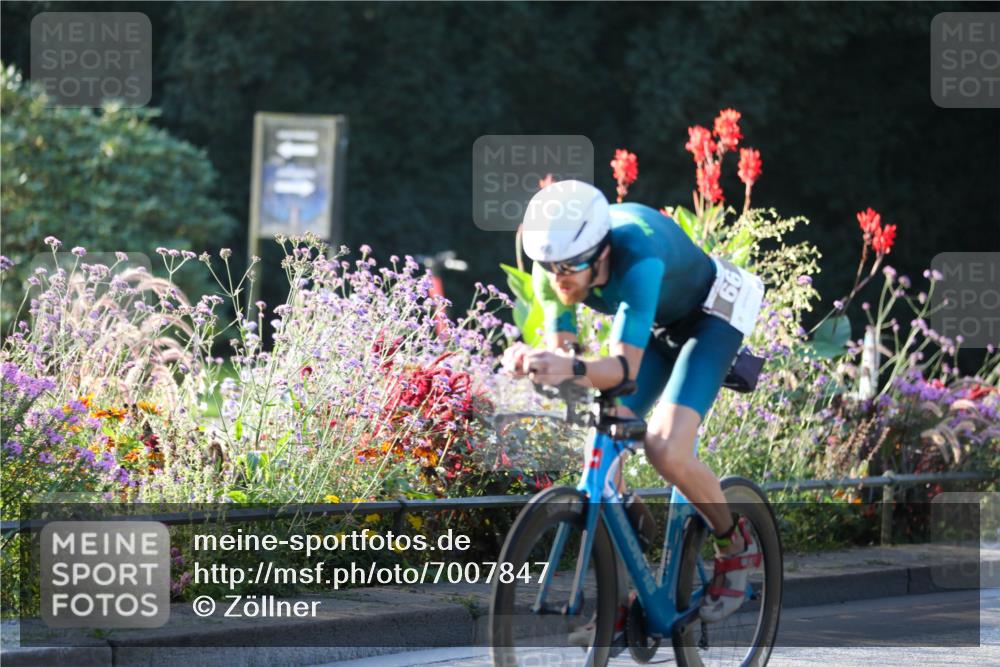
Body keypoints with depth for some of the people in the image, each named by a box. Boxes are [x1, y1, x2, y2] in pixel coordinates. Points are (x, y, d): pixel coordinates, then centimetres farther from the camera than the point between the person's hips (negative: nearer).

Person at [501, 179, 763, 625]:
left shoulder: (637, 257, -41)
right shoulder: (554, 266, -22)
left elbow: (626, 366, -44)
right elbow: (561, 348, -17)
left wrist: (573, 369, -64)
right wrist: (531, 360, -41)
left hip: (710, 317, -7)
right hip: (654, 325, 7)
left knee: (666, 450, -25)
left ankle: (734, 545, 2)